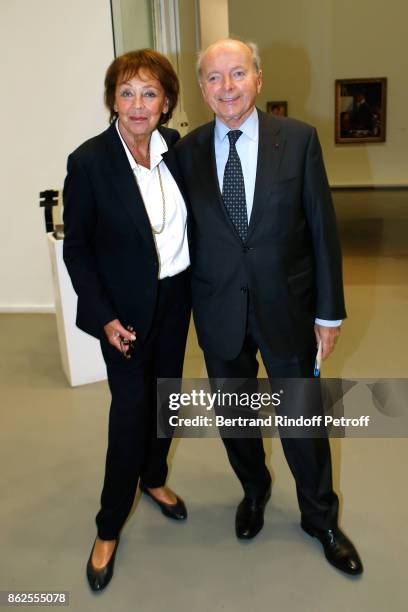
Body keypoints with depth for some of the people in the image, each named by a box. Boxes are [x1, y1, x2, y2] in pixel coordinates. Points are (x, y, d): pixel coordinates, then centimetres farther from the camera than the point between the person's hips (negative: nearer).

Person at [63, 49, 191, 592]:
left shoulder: (176, 146, -3)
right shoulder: (89, 161, -17)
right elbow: (76, 248, -12)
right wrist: (104, 317, -16)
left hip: (176, 293, 5)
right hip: (126, 303, -5)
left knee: (165, 390, 17)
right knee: (131, 405, 0)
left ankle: (154, 478, 43)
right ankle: (109, 528, 20)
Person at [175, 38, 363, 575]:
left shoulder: (298, 138, -6)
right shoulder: (188, 150, -2)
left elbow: (323, 227, -4)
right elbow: (186, 233, 3)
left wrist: (329, 311, -4)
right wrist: (187, 305, 2)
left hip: (286, 308, -1)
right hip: (219, 313, 2)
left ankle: (320, 517, 37)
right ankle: (254, 491, 47)